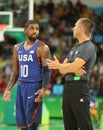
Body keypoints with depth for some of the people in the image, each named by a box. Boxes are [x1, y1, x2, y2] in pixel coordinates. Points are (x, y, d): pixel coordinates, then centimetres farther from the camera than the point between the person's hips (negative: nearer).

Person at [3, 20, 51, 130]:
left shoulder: (42, 47, -7)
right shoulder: (18, 48, 12)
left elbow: (47, 70, -11)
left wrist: (43, 89, -26)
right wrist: (8, 89, 8)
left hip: (35, 87, -6)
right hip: (21, 86, 6)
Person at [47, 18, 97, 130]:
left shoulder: (88, 47, -10)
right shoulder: (75, 48, 20)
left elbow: (74, 66, -20)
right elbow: (63, 69, 12)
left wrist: (58, 66, -2)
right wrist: (74, 69, -10)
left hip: (79, 88, -9)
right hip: (68, 87, 9)